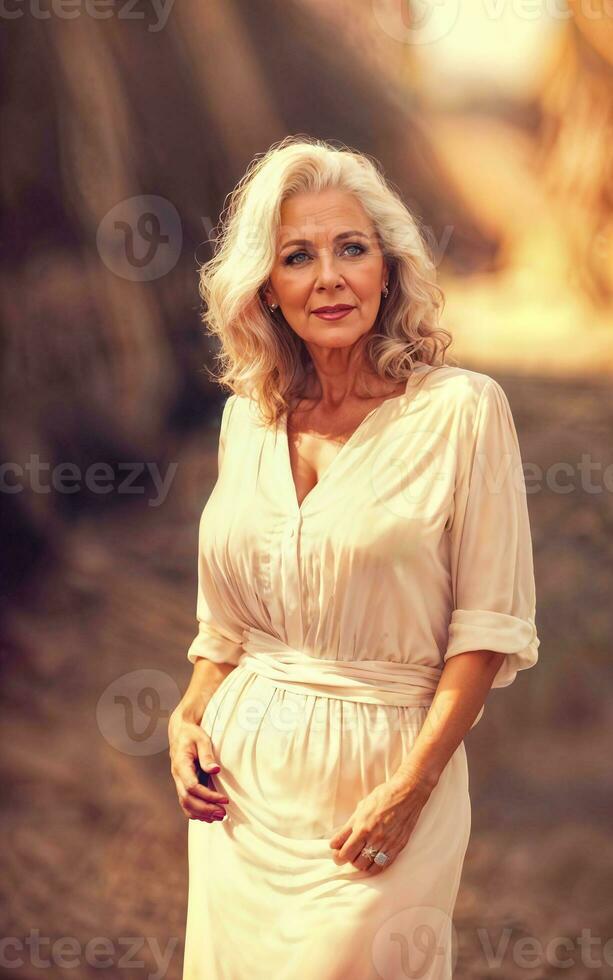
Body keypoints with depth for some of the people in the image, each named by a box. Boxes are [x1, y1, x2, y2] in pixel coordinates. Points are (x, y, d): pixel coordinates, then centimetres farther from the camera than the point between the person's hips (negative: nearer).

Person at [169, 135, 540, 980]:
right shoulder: (248, 416, 7)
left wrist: (409, 788, -16)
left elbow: (489, 624, -10)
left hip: (381, 765, -4)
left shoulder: (461, 410, -8)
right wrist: (189, 716, 1)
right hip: (245, 769, 5)